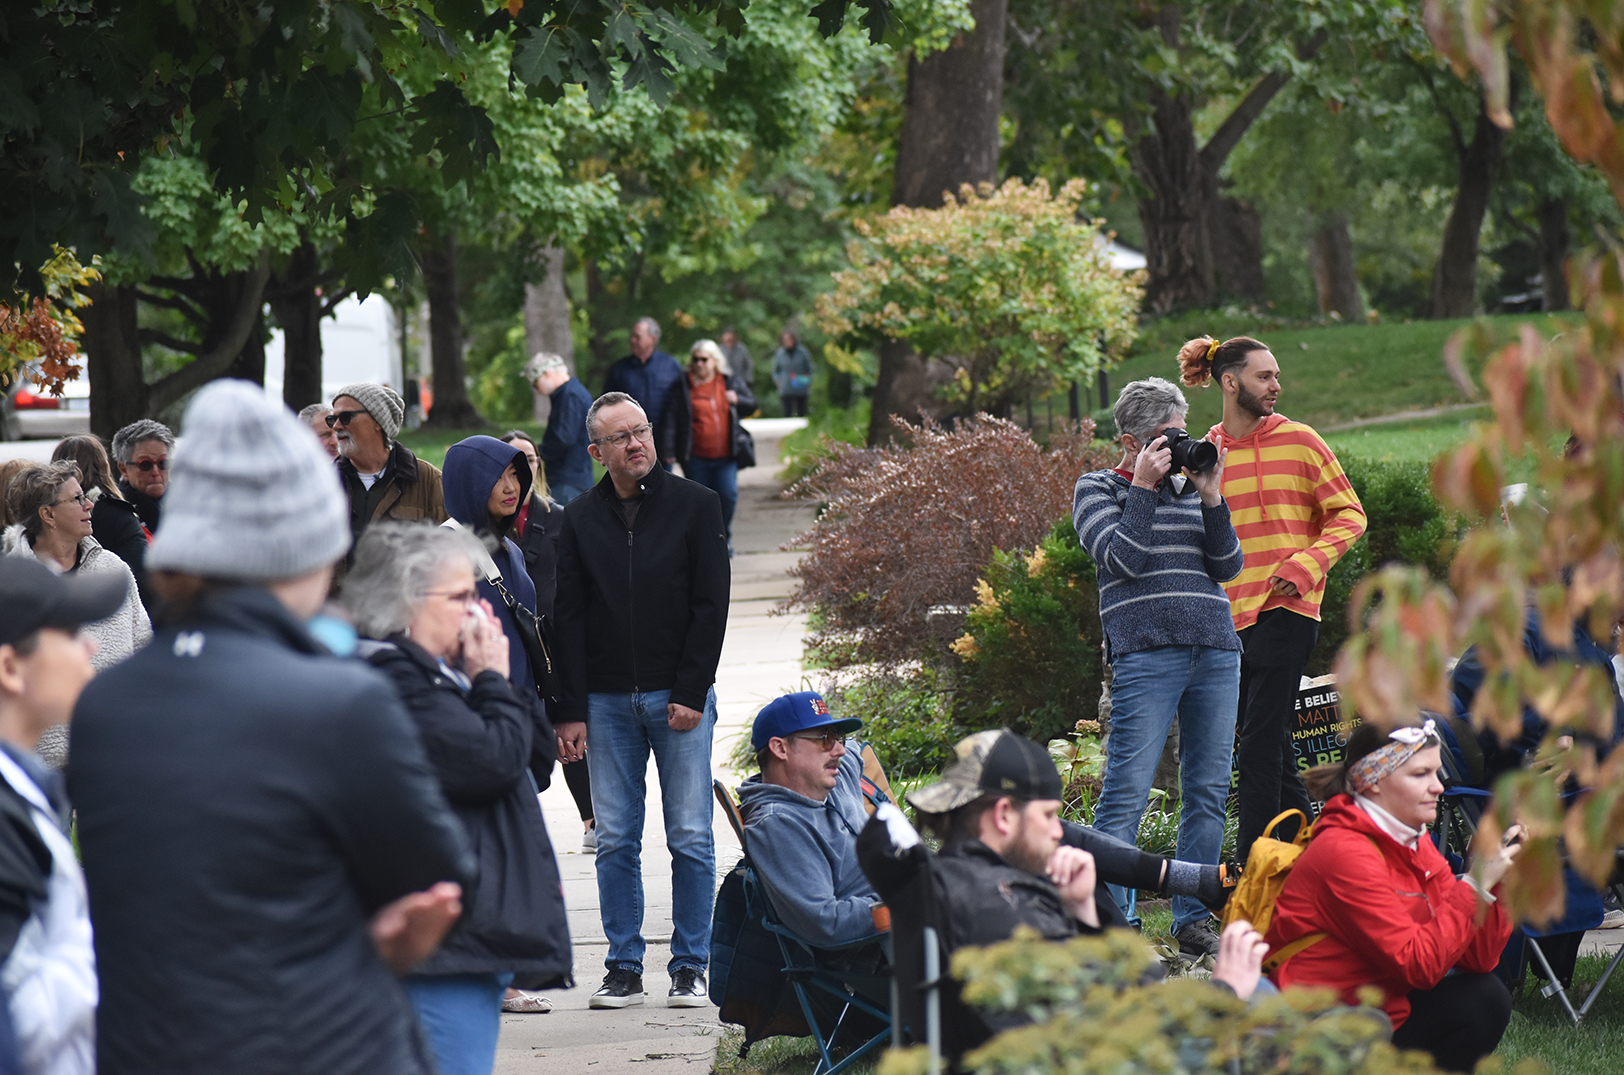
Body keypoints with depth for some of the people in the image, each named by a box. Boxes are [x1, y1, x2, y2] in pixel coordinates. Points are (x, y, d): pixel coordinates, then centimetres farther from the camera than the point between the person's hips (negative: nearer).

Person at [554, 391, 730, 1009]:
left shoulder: (694, 506, 2)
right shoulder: (580, 518, 7)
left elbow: (711, 605, -1)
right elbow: (570, 617, 7)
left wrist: (691, 693, -9)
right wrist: (572, 710, 0)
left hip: (680, 697, -2)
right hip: (607, 701, 2)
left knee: (690, 838, -1)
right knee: (615, 841, 2)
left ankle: (690, 968, 6)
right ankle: (624, 969, 8)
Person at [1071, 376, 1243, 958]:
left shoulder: (1191, 485, 19)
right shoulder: (1096, 489, 7)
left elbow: (1227, 566, 11)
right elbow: (1122, 558, -9)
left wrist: (1211, 499, 1)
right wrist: (1144, 488, -7)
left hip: (1216, 652, 5)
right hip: (1147, 652, -5)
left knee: (1208, 792, 5)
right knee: (1127, 794, -10)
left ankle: (1193, 920, 12)